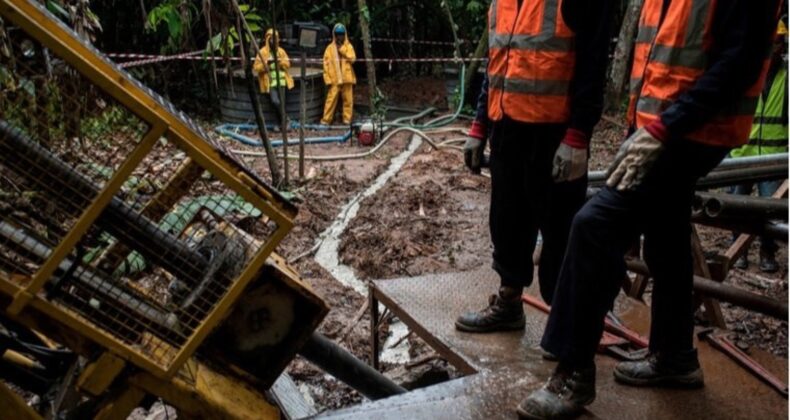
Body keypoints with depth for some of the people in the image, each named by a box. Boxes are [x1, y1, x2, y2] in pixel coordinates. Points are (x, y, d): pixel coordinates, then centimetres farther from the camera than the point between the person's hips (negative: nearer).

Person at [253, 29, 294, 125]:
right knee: (275, 101, -19)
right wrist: (267, 62, -20)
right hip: (270, 82, -3)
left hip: (281, 81, 3)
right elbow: (256, 68, -5)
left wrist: (280, 61, -11)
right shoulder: (262, 52, -1)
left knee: (282, 102, -2)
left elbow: (287, 64, 9)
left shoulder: (281, 51, 11)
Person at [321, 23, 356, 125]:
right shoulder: (330, 48, 5)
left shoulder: (349, 46, 9)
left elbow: (352, 58, -7)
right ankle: (326, 119, -1)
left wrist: (342, 49, -8)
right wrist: (328, 78, -5)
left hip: (347, 78, 2)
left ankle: (347, 119, 12)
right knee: (331, 99, -6)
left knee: (348, 99, 3)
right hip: (334, 79, -1)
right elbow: (326, 63, 2)